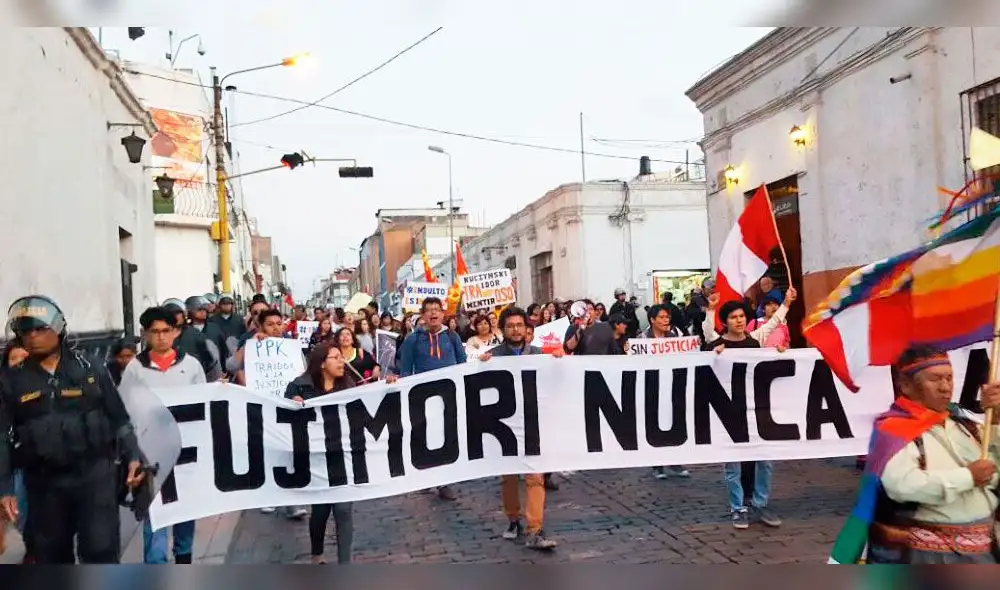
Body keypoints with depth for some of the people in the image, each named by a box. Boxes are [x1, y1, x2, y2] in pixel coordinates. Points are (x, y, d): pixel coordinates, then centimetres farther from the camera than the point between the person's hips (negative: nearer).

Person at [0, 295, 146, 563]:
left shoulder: (90, 370, 0)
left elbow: (119, 419, 4)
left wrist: (133, 457, -4)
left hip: (96, 474, -2)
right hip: (44, 483, 2)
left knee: (100, 550, -3)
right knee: (50, 556, 13)